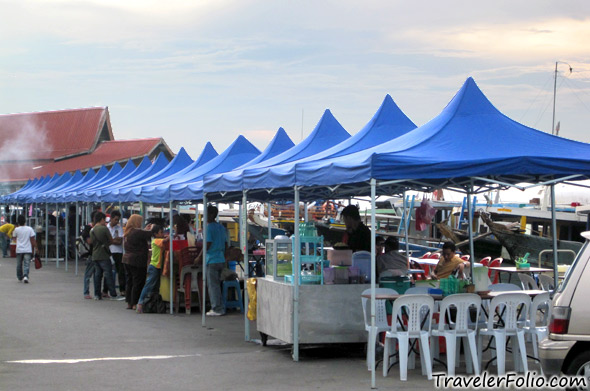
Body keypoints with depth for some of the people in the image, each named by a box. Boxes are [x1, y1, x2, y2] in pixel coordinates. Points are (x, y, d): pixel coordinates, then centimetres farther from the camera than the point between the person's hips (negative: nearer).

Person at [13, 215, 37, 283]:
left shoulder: (16, 229, -4)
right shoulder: (29, 229, -3)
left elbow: (14, 236, 15)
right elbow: (32, 239, -4)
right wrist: (35, 247, 3)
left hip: (19, 250, 1)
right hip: (28, 250, -1)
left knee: (19, 265, 16)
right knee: (26, 264, -4)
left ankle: (20, 277, 27)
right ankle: (25, 276, -24)